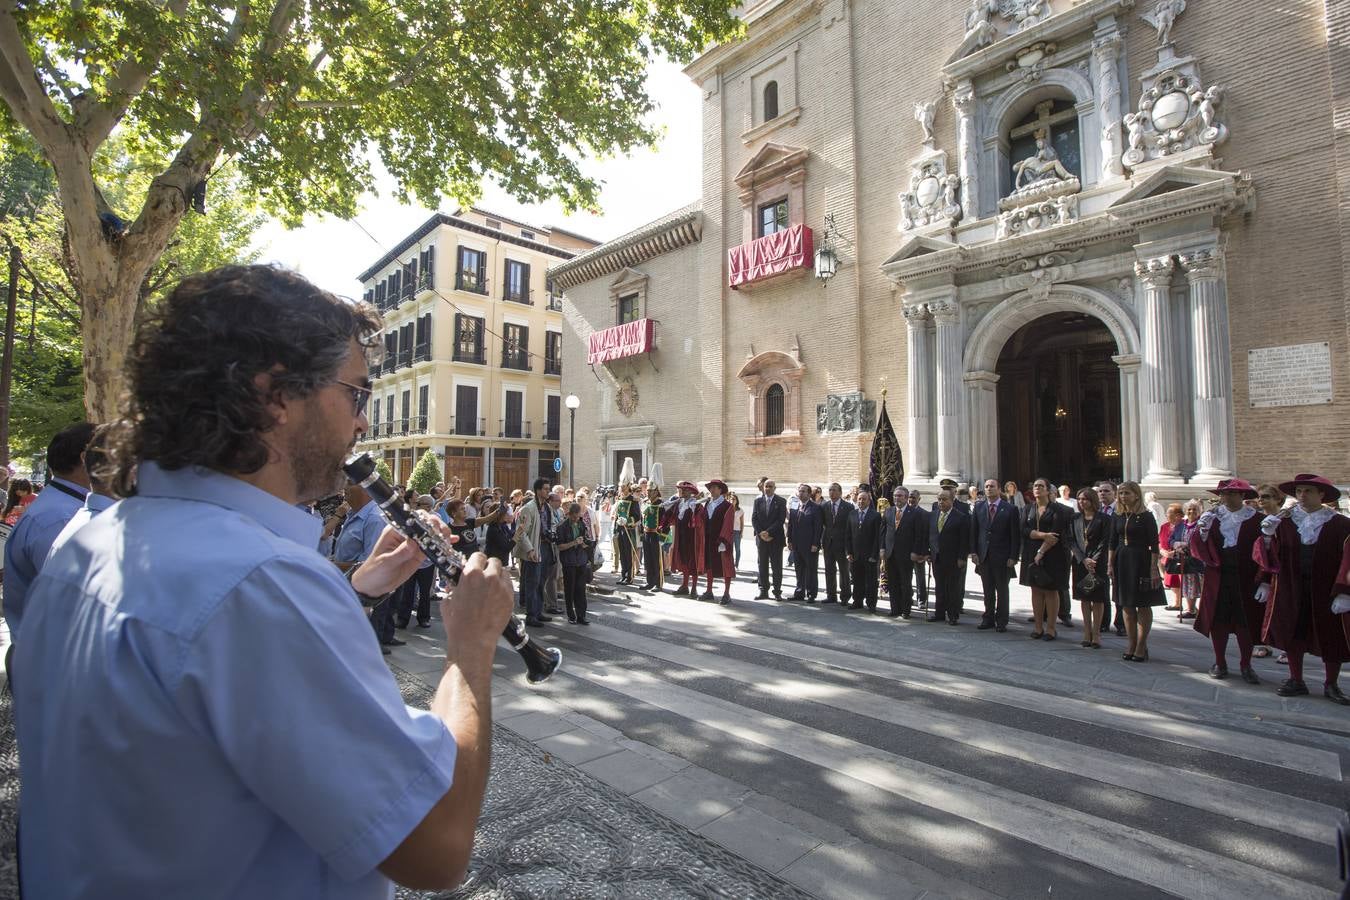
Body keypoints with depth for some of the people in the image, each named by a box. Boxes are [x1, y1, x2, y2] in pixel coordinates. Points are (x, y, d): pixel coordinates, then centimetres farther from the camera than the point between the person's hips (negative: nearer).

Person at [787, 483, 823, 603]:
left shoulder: (815, 508, -7)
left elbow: (818, 527, -10)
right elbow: (790, 525, 12)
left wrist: (815, 544, -14)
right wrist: (790, 541, 6)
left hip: (810, 545, -5)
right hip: (797, 545, 5)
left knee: (811, 570, 4)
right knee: (799, 569, 12)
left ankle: (811, 594, 12)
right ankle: (800, 593, 21)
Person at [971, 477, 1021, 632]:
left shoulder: (1010, 509, -5)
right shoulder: (978, 507, 5)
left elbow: (1016, 535, -6)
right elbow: (973, 531, 6)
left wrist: (1013, 557, -10)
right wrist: (973, 552, 0)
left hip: (1002, 557, -3)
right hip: (983, 556, 3)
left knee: (1002, 591, 8)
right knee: (988, 591, 11)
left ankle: (1001, 622, 18)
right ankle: (988, 618, 22)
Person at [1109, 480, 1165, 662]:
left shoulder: (1146, 516, -6)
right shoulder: (1118, 517, 7)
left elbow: (1154, 545, -9)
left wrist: (1154, 568, -14)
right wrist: (1110, 564, 5)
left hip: (1141, 562, -5)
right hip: (1122, 562, 5)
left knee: (1143, 606, 2)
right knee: (1127, 606, 9)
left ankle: (1141, 647, 9)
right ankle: (1131, 645, 17)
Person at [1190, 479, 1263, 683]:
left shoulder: (1255, 519, -1)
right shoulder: (1212, 517, 4)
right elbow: (1201, 547, 1)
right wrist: (1201, 531, -18)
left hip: (1244, 576, -2)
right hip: (1217, 576, 2)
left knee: (1245, 622, 7)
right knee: (1218, 620, 7)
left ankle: (1245, 665, 21)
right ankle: (1220, 663, 20)